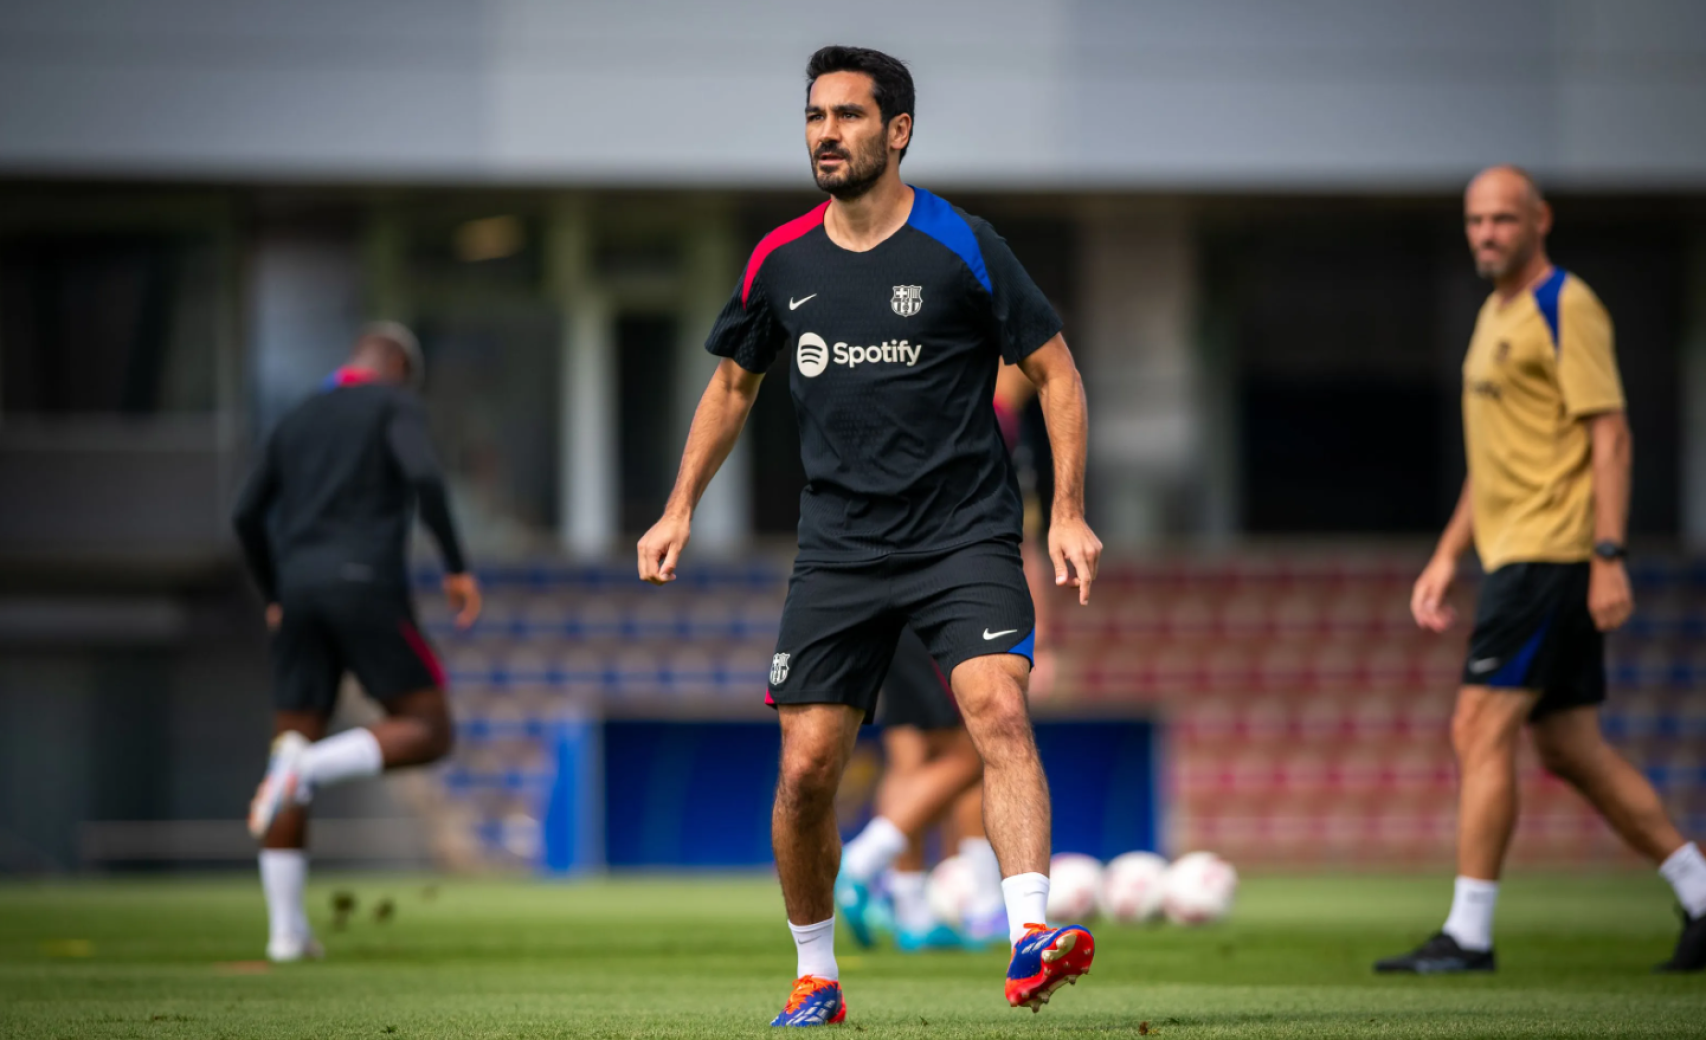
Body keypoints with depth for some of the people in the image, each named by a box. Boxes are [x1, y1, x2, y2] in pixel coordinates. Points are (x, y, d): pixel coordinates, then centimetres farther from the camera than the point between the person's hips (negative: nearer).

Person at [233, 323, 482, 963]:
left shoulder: (299, 421, 24)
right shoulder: (395, 405, 6)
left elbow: (248, 516, 21)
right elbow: (423, 476, -14)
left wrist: (274, 598, 34)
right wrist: (456, 567, -11)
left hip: (301, 593, 6)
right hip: (367, 587, -6)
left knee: (295, 748, 7)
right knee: (427, 734, 4)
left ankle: (286, 928, 1)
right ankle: (310, 767, -23)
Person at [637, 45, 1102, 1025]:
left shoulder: (962, 246, -6)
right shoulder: (782, 262, 5)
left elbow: (1056, 372, 1)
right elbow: (733, 384, 22)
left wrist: (1069, 515, -6)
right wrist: (681, 510, 18)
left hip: (965, 534, -3)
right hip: (838, 548, 3)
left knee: (1000, 712, -25)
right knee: (806, 769, -1)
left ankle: (1031, 938, -34)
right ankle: (816, 977, 18)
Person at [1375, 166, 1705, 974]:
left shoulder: (1566, 308, -9)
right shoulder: (1496, 315, 19)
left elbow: (1610, 436, -15)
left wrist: (1608, 557, -22)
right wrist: (1447, 556, 21)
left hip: (1549, 557, -10)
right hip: (1513, 552, 10)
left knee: (1479, 730, -12)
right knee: (1571, 752, 10)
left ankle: (1469, 933, -10)